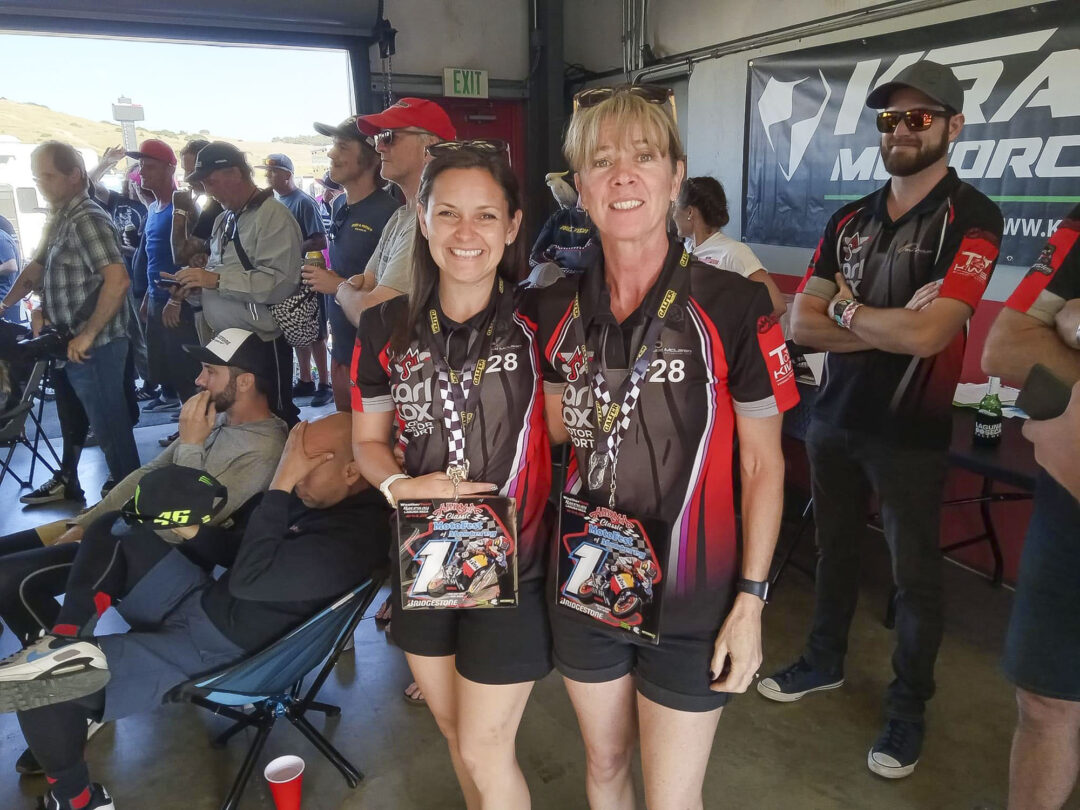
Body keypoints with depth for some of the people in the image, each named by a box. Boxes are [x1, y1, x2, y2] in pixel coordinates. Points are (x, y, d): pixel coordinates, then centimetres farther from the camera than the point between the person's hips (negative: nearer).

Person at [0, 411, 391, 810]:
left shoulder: (355, 536, -27)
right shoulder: (318, 498, 2)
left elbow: (247, 578, -30)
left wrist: (280, 485, -29)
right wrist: (193, 530, -2)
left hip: (216, 651, -10)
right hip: (203, 603, 10)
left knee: (38, 689, -14)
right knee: (114, 529, 12)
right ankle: (67, 644, -4)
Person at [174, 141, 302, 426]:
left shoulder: (272, 215, -15)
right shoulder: (224, 219, 15)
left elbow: (280, 282, -26)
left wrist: (216, 280, -24)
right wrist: (199, 279, 3)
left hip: (263, 344, -9)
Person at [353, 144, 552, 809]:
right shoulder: (387, 329, -3)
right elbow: (369, 439, 6)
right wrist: (400, 485, -13)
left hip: (513, 562, -3)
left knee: (485, 748, 10)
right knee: (456, 735, 24)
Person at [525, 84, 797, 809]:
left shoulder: (734, 306, -15)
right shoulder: (556, 309, -3)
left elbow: (763, 464, -8)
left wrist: (751, 598, -9)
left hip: (690, 604, -3)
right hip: (584, 586, 4)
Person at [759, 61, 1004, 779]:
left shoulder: (971, 218, -12)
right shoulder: (850, 220, 5)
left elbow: (925, 336, -25)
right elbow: (801, 324, -4)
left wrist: (845, 310, -9)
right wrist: (890, 326, -16)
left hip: (911, 434, -5)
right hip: (834, 420, 5)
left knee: (914, 576, 10)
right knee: (835, 549, 20)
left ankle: (909, 708, 30)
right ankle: (825, 661, 41)